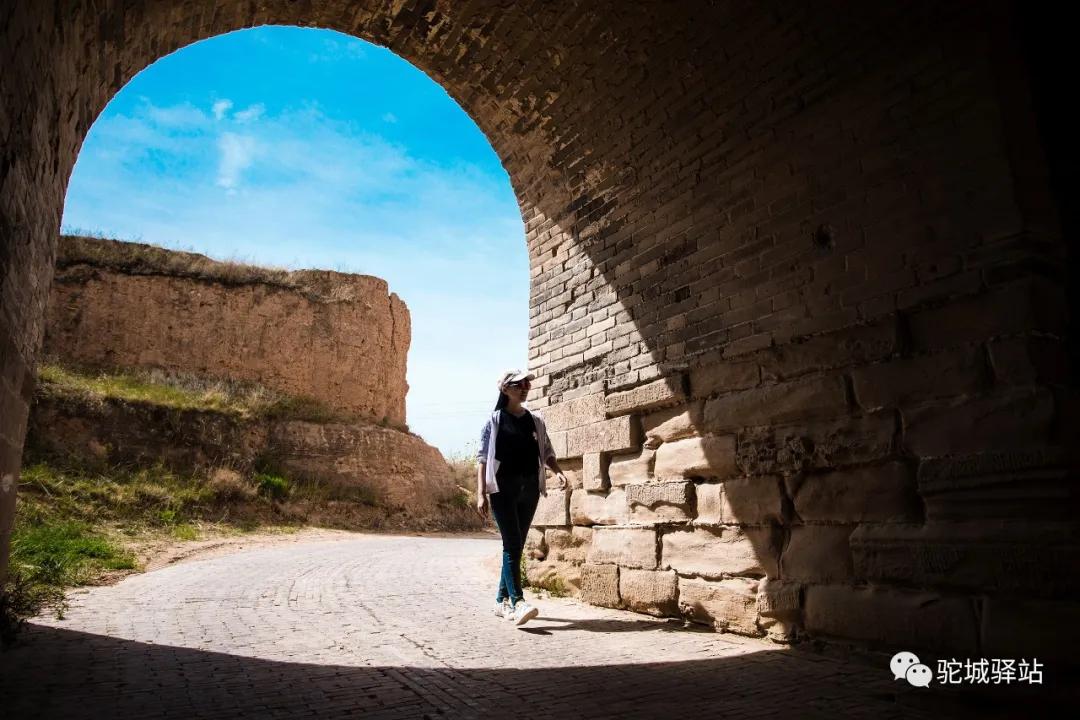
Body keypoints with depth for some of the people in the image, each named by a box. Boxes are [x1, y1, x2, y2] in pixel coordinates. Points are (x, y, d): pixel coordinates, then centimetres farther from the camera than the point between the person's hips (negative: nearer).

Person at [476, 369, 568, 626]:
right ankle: (518, 602, -18)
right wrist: (481, 493, -12)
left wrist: (558, 471, -7)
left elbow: (547, 452, 14)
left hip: (530, 489, 5)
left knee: (516, 546, 9)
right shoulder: (494, 420, 0)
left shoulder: (536, 421, 12)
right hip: (503, 488, -5)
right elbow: (483, 458, -3)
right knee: (512, 544, -13)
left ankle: (502, 600, 19)